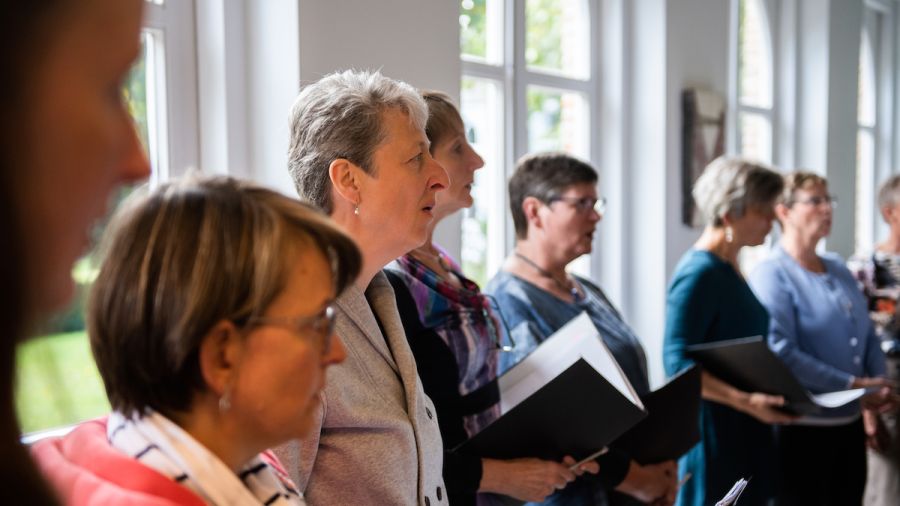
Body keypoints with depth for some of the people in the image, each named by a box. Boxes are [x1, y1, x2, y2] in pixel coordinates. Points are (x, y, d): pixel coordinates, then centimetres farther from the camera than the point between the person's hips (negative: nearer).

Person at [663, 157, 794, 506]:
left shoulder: (730, 269, 12)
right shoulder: (699, 273, -17)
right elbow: (678, 362, -24)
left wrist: (766, 393, 12)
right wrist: (746, 401, -30)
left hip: (746, 434, 9)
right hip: (716, 434, -9)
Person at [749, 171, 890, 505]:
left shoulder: (839, 269, 12)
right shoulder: (771, 274, -13)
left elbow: (868, 337, 15)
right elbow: (781, 353, -23)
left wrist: (879, 383, -4)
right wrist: (853, 385, -19)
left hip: (851, 424, 7)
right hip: (803, 429, -7)